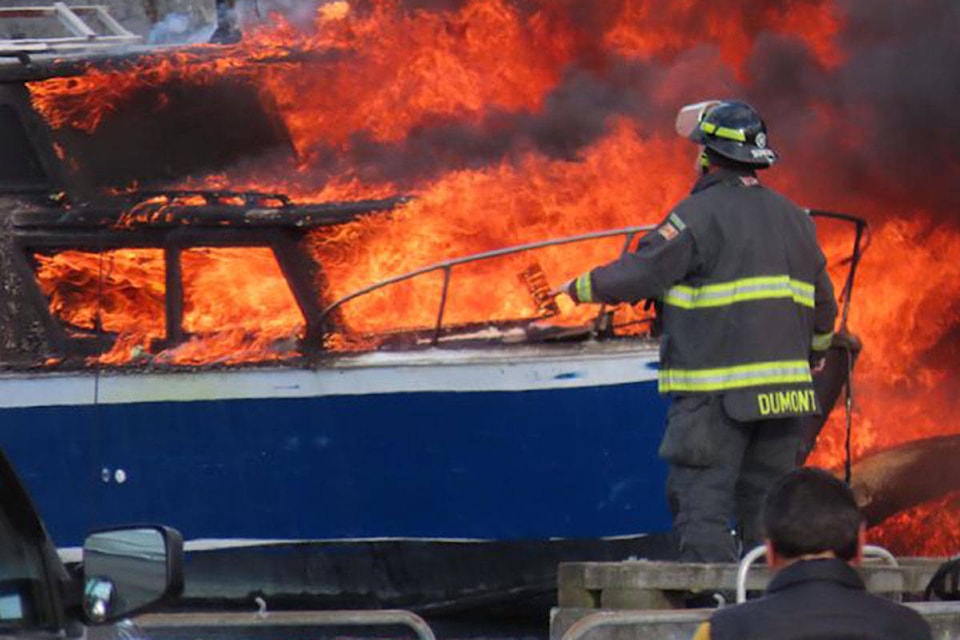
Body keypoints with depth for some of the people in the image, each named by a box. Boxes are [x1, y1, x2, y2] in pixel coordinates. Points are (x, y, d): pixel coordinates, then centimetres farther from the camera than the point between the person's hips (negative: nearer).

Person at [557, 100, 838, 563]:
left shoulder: (700, 213, -9)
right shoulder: (792, 217, 15)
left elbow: (641, 275, -12)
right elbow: (822, 302, 22)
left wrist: (582, 288, 4)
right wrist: (816, 351, 41)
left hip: (716, 393, -7)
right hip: (783, 393, 7)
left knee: (701, 507, -7)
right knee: (765, 508, 11)